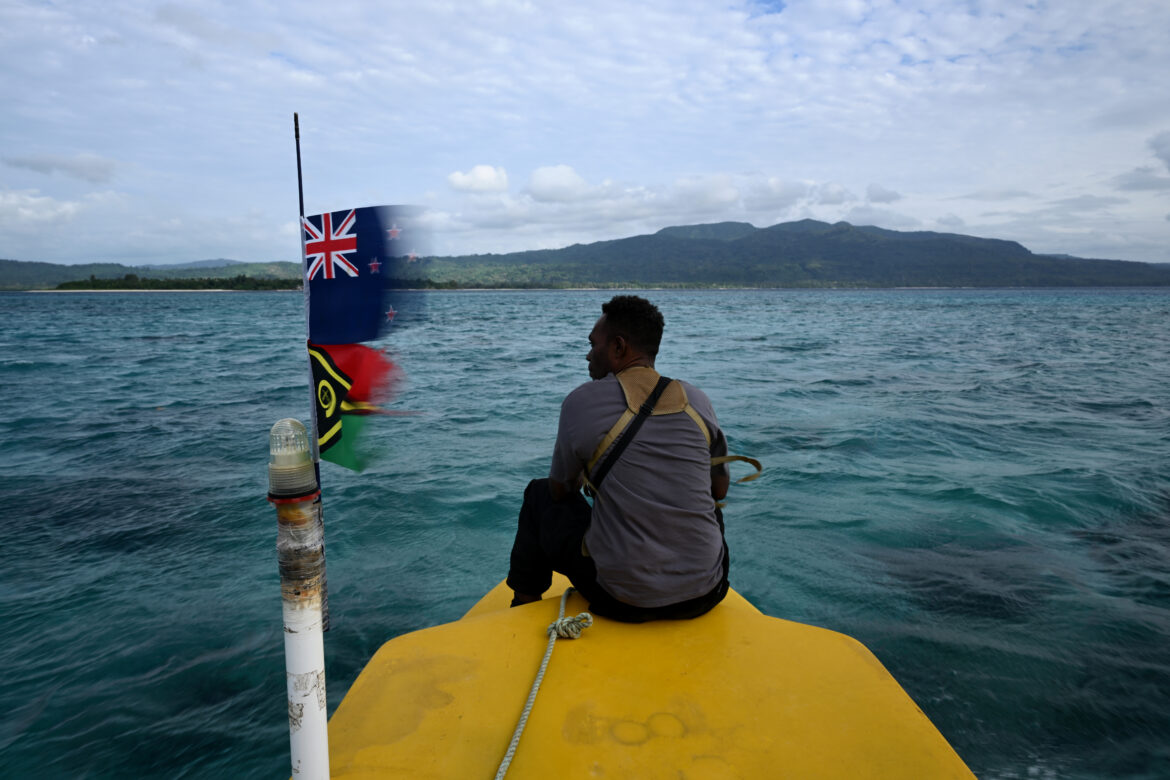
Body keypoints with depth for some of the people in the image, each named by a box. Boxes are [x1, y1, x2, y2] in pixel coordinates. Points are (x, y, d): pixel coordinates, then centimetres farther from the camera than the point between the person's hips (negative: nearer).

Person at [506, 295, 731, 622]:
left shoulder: (582, 402, -10)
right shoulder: (697, 400, 0)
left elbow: (560, 491, 4)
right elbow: (720, 490, 12)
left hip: (624, 601, -3)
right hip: (706, 596, 4)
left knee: (539, 494, 19)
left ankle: (525, 602, 37)